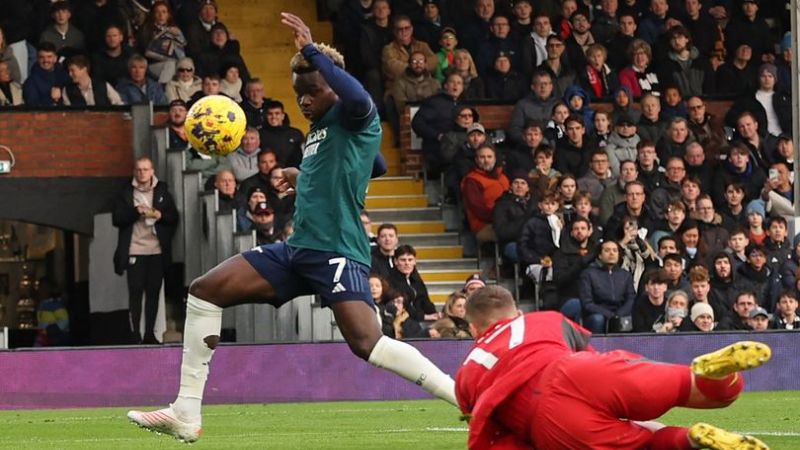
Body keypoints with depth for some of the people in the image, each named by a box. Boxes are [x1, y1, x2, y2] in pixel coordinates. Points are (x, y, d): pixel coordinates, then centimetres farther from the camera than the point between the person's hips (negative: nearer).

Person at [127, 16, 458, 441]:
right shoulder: (317, 130, 21)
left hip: (338, 251, -9)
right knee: (204, 290, 2)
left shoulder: (352, 119, -5)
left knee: (368, 344, -27)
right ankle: (186, 414, 2)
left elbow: (359, 99, -32)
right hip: (298, 249, 9)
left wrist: (311, 51, -27)